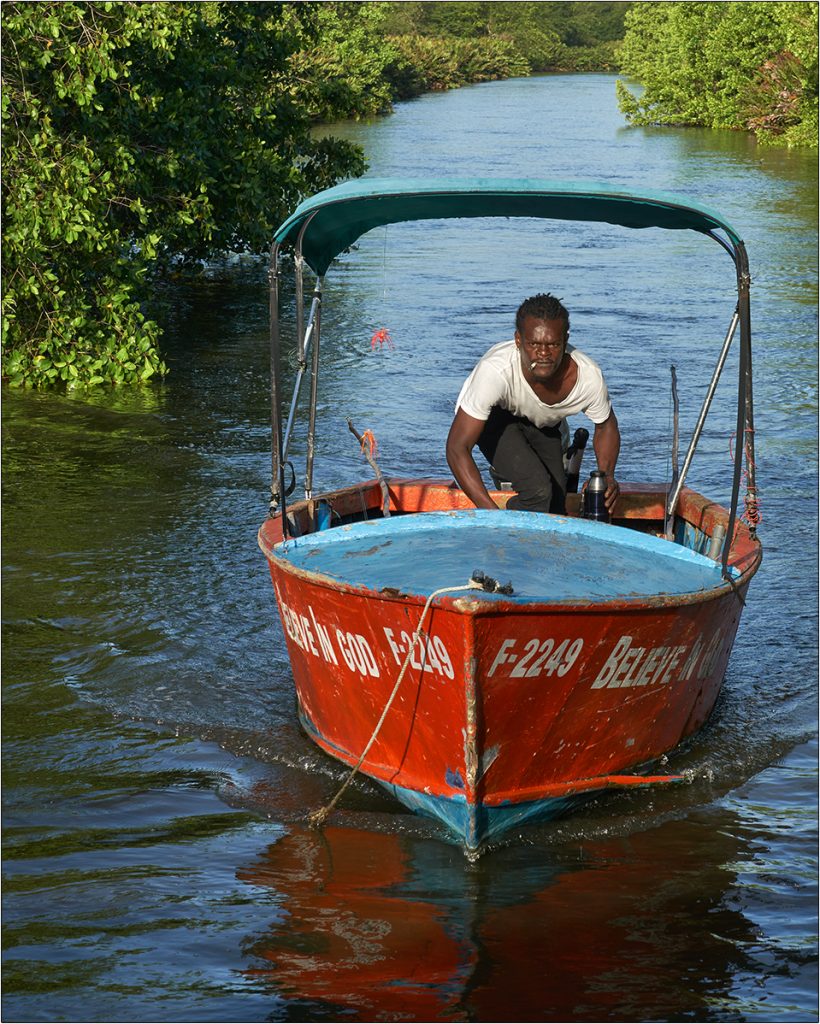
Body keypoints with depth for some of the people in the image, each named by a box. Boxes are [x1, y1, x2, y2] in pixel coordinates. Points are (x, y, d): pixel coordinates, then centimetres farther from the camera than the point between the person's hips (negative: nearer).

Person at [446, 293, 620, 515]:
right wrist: (490, 511, -51)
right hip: (493, 417, -4)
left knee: (555, 507, 10)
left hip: (541, 422, 4)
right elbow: (457, 448, -42)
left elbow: (606, 426, -8)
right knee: (538, 491, -25)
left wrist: (607, 476, -27)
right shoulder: (495, 370, -43)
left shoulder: (588, 376, -32)